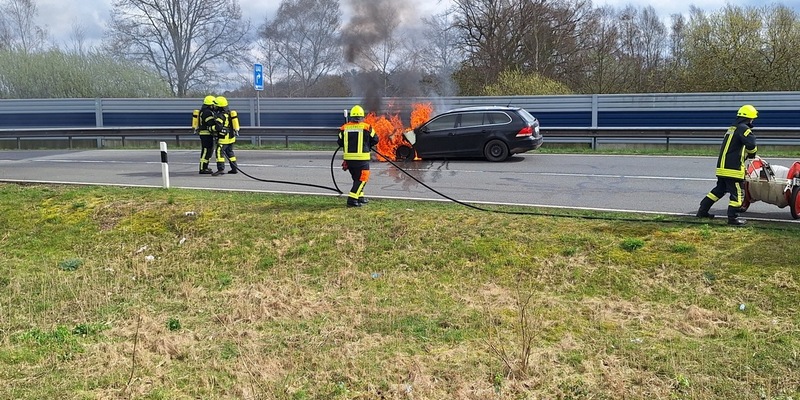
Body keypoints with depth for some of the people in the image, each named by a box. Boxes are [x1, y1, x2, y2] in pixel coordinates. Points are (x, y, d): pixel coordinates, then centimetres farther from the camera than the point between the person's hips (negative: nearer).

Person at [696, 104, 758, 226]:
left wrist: (746, 154, 14)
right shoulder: (743, 128, -10)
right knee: (737, 193, -1)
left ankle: (702, 211, 21)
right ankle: (733, 217, 0)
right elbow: (751, 144, -24)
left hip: (722, 167, 9)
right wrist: (752, 153, -3)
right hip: (733, 168, -9)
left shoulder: (732, 128, 20)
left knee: (719, 189, 19)